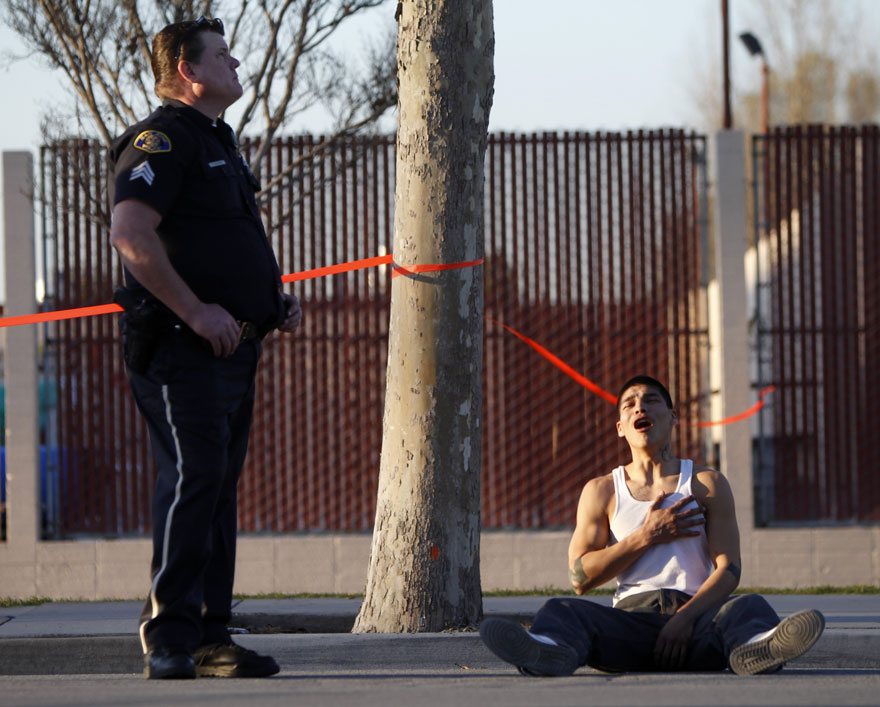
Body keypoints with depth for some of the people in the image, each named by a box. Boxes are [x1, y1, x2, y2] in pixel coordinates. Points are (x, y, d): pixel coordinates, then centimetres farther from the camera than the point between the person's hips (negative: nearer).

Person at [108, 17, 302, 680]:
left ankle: (210, 636, 11)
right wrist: (196, 311, -23)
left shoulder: (219, 142, 23)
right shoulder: (162, 139, -9)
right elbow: (129, 233, -23)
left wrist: (277, 299, 17)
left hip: (233, 347, 10)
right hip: (182, 350, -10)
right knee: (194, 477, -14)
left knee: (220, 486, 8)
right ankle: (169, 637, -14)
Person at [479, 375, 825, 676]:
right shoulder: (601, 491, 17)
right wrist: (646, 538, -2)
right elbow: (580, 577, 8)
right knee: (562, 610, -29)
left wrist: (685, 618, -17)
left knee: (749, 607, -33)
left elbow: (728, 569, 2)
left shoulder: (707, 484, 14)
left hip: (694, 613, -1)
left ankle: (755, 649, -71)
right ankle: (549, 651, -67)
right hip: (631, 614, 1)